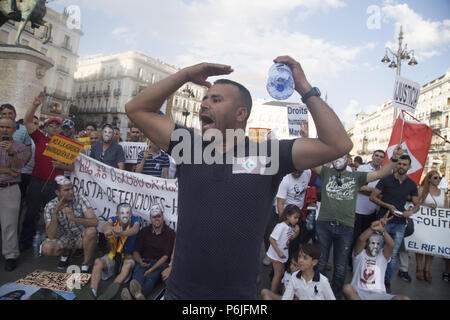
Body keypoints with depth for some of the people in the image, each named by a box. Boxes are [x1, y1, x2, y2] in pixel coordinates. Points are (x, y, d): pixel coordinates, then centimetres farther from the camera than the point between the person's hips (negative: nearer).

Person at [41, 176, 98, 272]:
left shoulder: (80, 199, -18)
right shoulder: (50, 207, -14)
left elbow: (95, 222, -28)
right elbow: (51, 236, -21)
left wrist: (75, 218, -44)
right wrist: (55, 213, -33)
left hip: (82, 236, -2)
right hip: (64, 238, 2)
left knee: (91, 231, -33)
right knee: (46, 248, -26)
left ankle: (86, 264, -12)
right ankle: (66, 253, 11)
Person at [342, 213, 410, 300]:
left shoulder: (383, 255, 14)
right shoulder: (359, 254, 9)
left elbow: (391, 245, -9)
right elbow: (361, 239, -14)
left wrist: (382, 230, -29)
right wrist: (372, 228, -30)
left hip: (378, 294, 2)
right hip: (358, 292, -2)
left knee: (405, 299, -23)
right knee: (346, 288, -35)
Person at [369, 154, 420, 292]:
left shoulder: (411, 185, 8)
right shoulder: (386, 179, -2)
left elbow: (417, 205, 15)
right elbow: (372, 197, -2)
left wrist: (411, 211, -7)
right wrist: (388, 206, -13)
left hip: (399, 224, 3)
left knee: (393, 255, 6)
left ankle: (387, 281, 21)